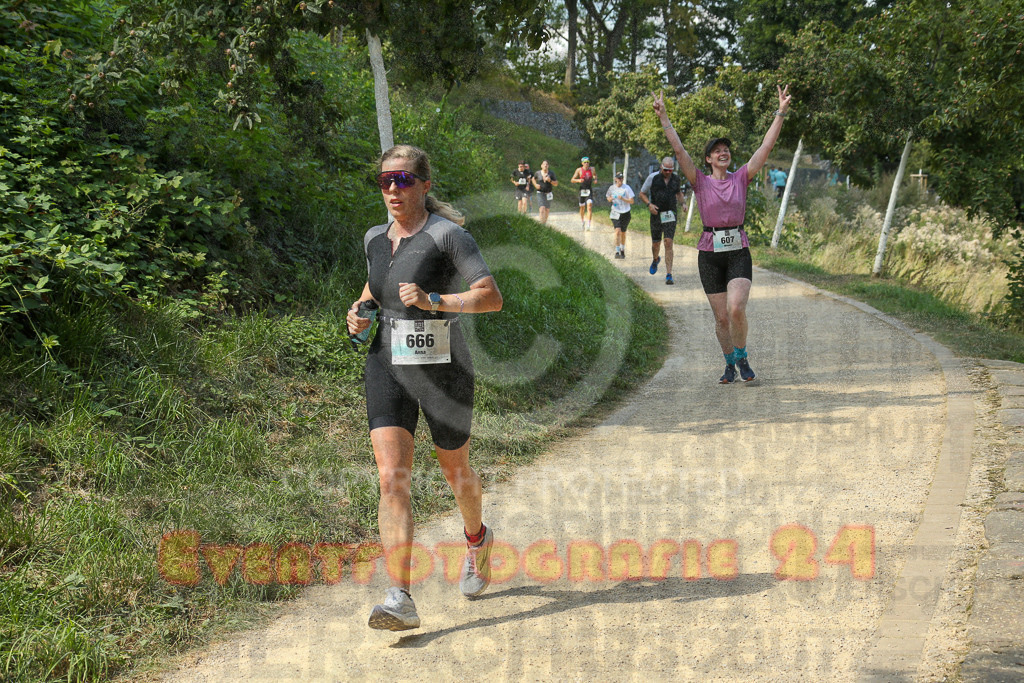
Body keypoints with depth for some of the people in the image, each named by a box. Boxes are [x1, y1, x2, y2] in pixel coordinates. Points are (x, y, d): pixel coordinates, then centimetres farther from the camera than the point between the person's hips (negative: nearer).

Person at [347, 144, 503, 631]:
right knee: (391, 478, -12)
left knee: (454, 469, 16)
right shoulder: (375, 239, 9)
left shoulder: (446, 234, -9)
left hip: (443, 369, -4)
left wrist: (433, 301, -26)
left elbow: (492, 297, -15)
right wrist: (360, 311, 9)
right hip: (387, 368, 4)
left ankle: (477, 539, 50)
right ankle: (400, 600, -16)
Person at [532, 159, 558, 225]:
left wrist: (550, 180, -20)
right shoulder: (538, 173, -4)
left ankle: (545, 222, 40)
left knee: (547, 210, 14)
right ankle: (542, 224, -21)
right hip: (540, 193, -2)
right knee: (542, 208, -18)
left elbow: (556, 183, -2)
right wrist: (535, 185, 0)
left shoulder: (551, 173, -5)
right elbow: (534, 179, 18)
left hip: (548, 194, 2)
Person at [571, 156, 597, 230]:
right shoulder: (579, 170, -3)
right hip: (582, 190, 0)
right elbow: (572, 180, -3)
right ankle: (582, 222, 37)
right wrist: (578, 180, -22)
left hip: (590, 190, 0)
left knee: (589, 207, -16)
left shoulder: (592, 169, 3)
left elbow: (595, 176, 25)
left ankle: (588, 224, -22)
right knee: (582, 207, 12)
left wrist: (595, 179, 2)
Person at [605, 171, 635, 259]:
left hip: (625, 213, 0)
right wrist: (610, 199, -9)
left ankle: (622, 250, 33)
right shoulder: (612, 188, 1)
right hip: (615, 213, 0)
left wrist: (623, 199, -23)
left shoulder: (627, 188, -7)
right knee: (617, 231, -16)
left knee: (623, 232, 13)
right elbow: (608, 198, 16)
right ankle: (617, 252, -17)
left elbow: (632, 201, -7)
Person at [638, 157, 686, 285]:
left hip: (670, 215, 0)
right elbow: (642, 194, 3)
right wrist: (649, 204, -14)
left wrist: (683, 203, 6)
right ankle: (655, 259, 47)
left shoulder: (676, 179, 4)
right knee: (656, 243, 10)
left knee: (668, 243, -11)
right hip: (656, 214, 0)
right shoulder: (653, 178, -5)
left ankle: (669, 275, -12)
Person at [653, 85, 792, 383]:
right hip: (710, 253, 0)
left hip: (738, 251, 0)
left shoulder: (741, 178, 6)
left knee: (736, 309, -19)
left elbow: (766, 146, 1)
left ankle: (742, 357, 4)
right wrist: (664, 118, -13)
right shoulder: (701, 182, 2)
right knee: (721, 317, 4)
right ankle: (729, 364, 23)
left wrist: (781, 113, -4)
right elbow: (679, 150, -6)